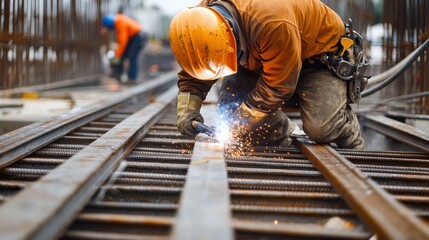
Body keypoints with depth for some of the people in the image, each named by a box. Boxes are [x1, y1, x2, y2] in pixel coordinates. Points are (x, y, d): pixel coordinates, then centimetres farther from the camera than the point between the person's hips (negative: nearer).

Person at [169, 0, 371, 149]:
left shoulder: (273, 24, -44)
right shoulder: (203, 19, -22)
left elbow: (278, 85, -33)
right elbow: (192, 74, -7)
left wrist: (239, 119, -26)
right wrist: (187, 109, -23)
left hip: (320, 53, -6)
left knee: (321, 127, -23)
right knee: (229, 104, -11)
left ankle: (354, 149, 12)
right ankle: (286, 136, 14)